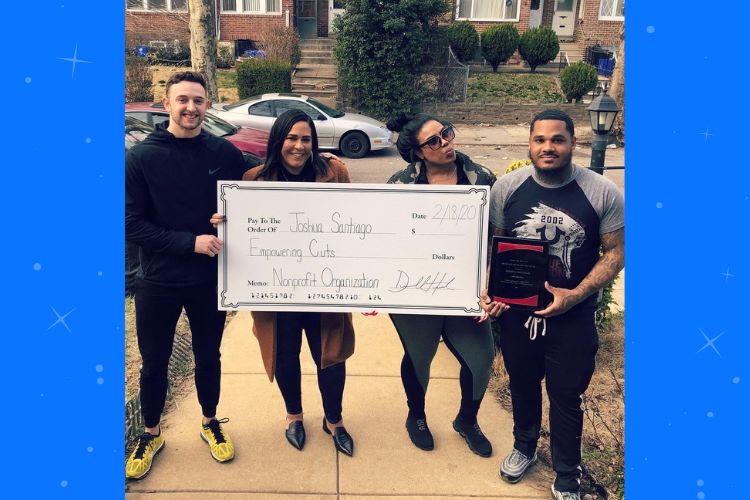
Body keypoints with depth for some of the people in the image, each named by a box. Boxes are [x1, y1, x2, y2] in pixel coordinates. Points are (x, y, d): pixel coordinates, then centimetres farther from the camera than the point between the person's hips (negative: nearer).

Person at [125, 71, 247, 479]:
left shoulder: (225, 153, -4)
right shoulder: (141, 156, -9)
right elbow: (131, 224, -13)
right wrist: (190, 242, -22)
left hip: (210, 279, 1)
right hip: (157, 281, -1)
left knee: (208, 356, 18)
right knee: (154, 363, 13)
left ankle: (211, 423, 41)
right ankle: (151, 434, 37)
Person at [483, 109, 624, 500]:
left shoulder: (603, 193, -13)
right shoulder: (507, 187, -7)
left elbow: (615, 252, -7)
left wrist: (575, 295, -19)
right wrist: (489, 289, -13)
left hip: (573, 318, -2)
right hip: (515, 311, 2)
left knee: (566, 397, 14)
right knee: (522, 385, 23)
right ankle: (524, 447, 50)